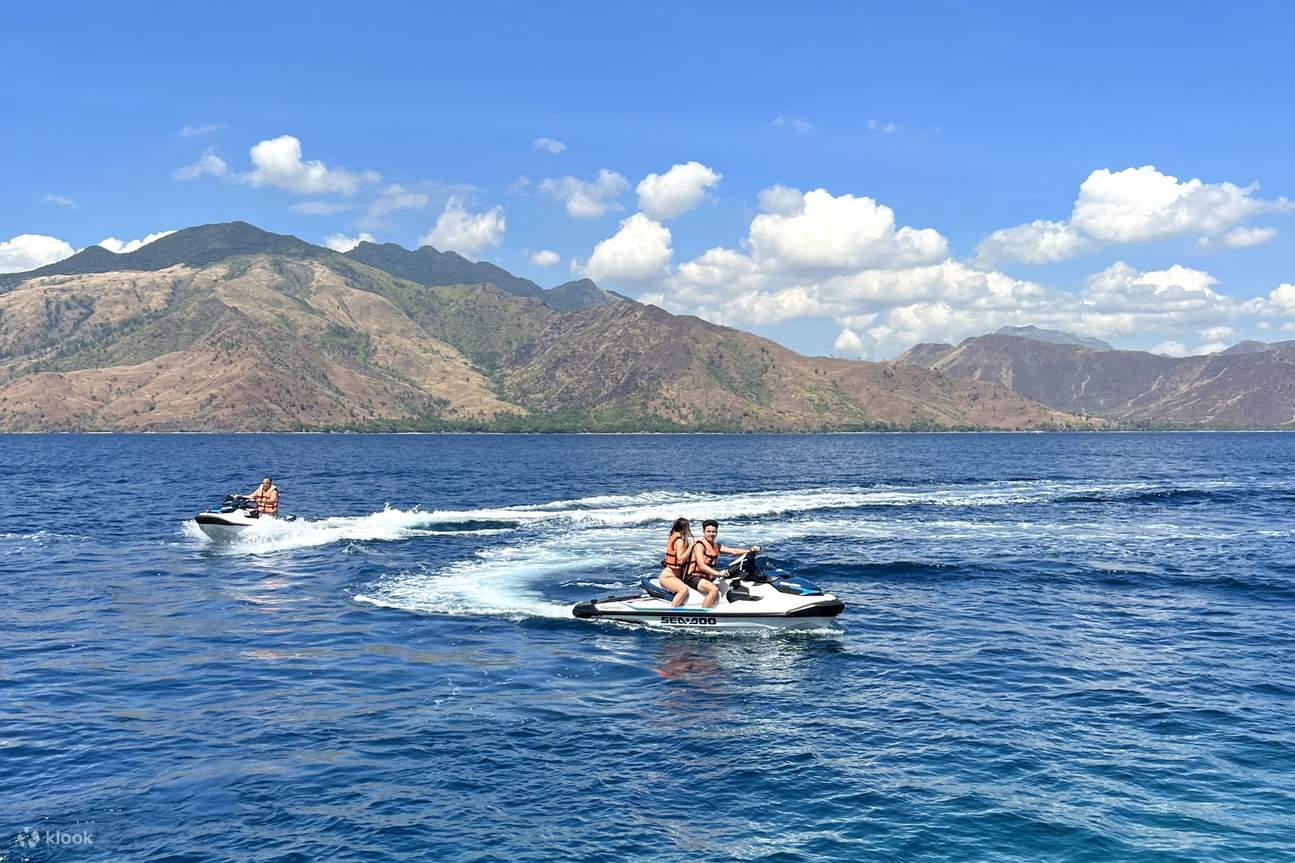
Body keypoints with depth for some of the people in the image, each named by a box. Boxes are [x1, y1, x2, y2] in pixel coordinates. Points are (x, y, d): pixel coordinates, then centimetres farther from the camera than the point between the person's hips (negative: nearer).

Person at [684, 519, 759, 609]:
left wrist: (750, 551, -11)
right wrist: (718, 573, -36)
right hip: (693, 577, -9)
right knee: (714, 589, -32)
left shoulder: (717, 546, 13)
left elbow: (734, 551, 5)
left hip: (708, 578, 9)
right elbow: (701, 565, -24)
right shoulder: (699, 545, -12)